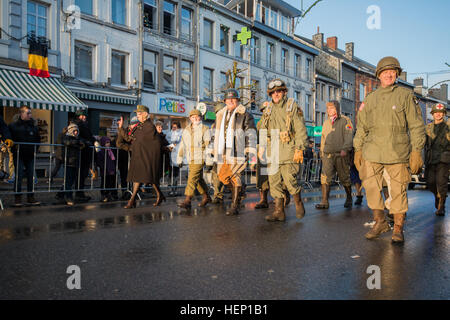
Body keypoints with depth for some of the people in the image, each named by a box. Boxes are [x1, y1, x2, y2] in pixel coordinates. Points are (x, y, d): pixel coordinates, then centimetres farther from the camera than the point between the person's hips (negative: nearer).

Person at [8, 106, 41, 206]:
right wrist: (14, 148, -4)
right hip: (19, 155, -4)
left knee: (31, 176, 5)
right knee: (19, 176, -4)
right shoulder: (13, 125, -1)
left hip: (30, 156, 4)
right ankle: (17, 197, 5)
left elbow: (38, 140, 19)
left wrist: (35, 149, 10)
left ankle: (30, 196, 14)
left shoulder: (33, 126, 10)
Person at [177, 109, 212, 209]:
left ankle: (187, 201, -14)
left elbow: (208, 145, -5)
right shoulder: (186, 130, 15)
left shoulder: (205, 129, -2)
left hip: (200, 158, -6)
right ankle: (206, 197, 30)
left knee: (192, 178, -13)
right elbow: (182, 145, 17)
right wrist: (179, 159, 14)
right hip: (190, 159, 6)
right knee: (199, 179, 14)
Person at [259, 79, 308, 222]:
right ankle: (279, 211, 13)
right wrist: (261, 147, 12)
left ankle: (299, 204, 17)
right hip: (273, 152, 5)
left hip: (288, 150, -5)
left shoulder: (292, 107, 1)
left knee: (289, 180, -11)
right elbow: (263, 130, 22)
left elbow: (301, 130, -4)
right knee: (274, 181, 3)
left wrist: (299, 149, -12)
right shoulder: (268, 109, 15)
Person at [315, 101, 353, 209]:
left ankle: (349, 198, 26)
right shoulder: (326, 123, 19)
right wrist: (322, 152, 21)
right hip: (327, 155, 4)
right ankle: (324, 201, -8)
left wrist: (345, 149, -20)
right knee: (325, 177, -8)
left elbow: (348, 136, -8)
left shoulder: (345, 120, 2)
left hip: (341, 154, -4)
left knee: (344, 178, 6)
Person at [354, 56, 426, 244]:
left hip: (397, 153, -3)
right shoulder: (370, 99, 14)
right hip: (372, 153, 3)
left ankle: (398, 229, 14)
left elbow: (416, 125, 1)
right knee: (371, 188, 2)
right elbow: (361, 126, 17)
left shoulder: (406, 95, 5)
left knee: (399, 191, 1)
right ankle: (380, 222, 20)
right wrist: (358, 149, 11)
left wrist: (416, 151, -7)